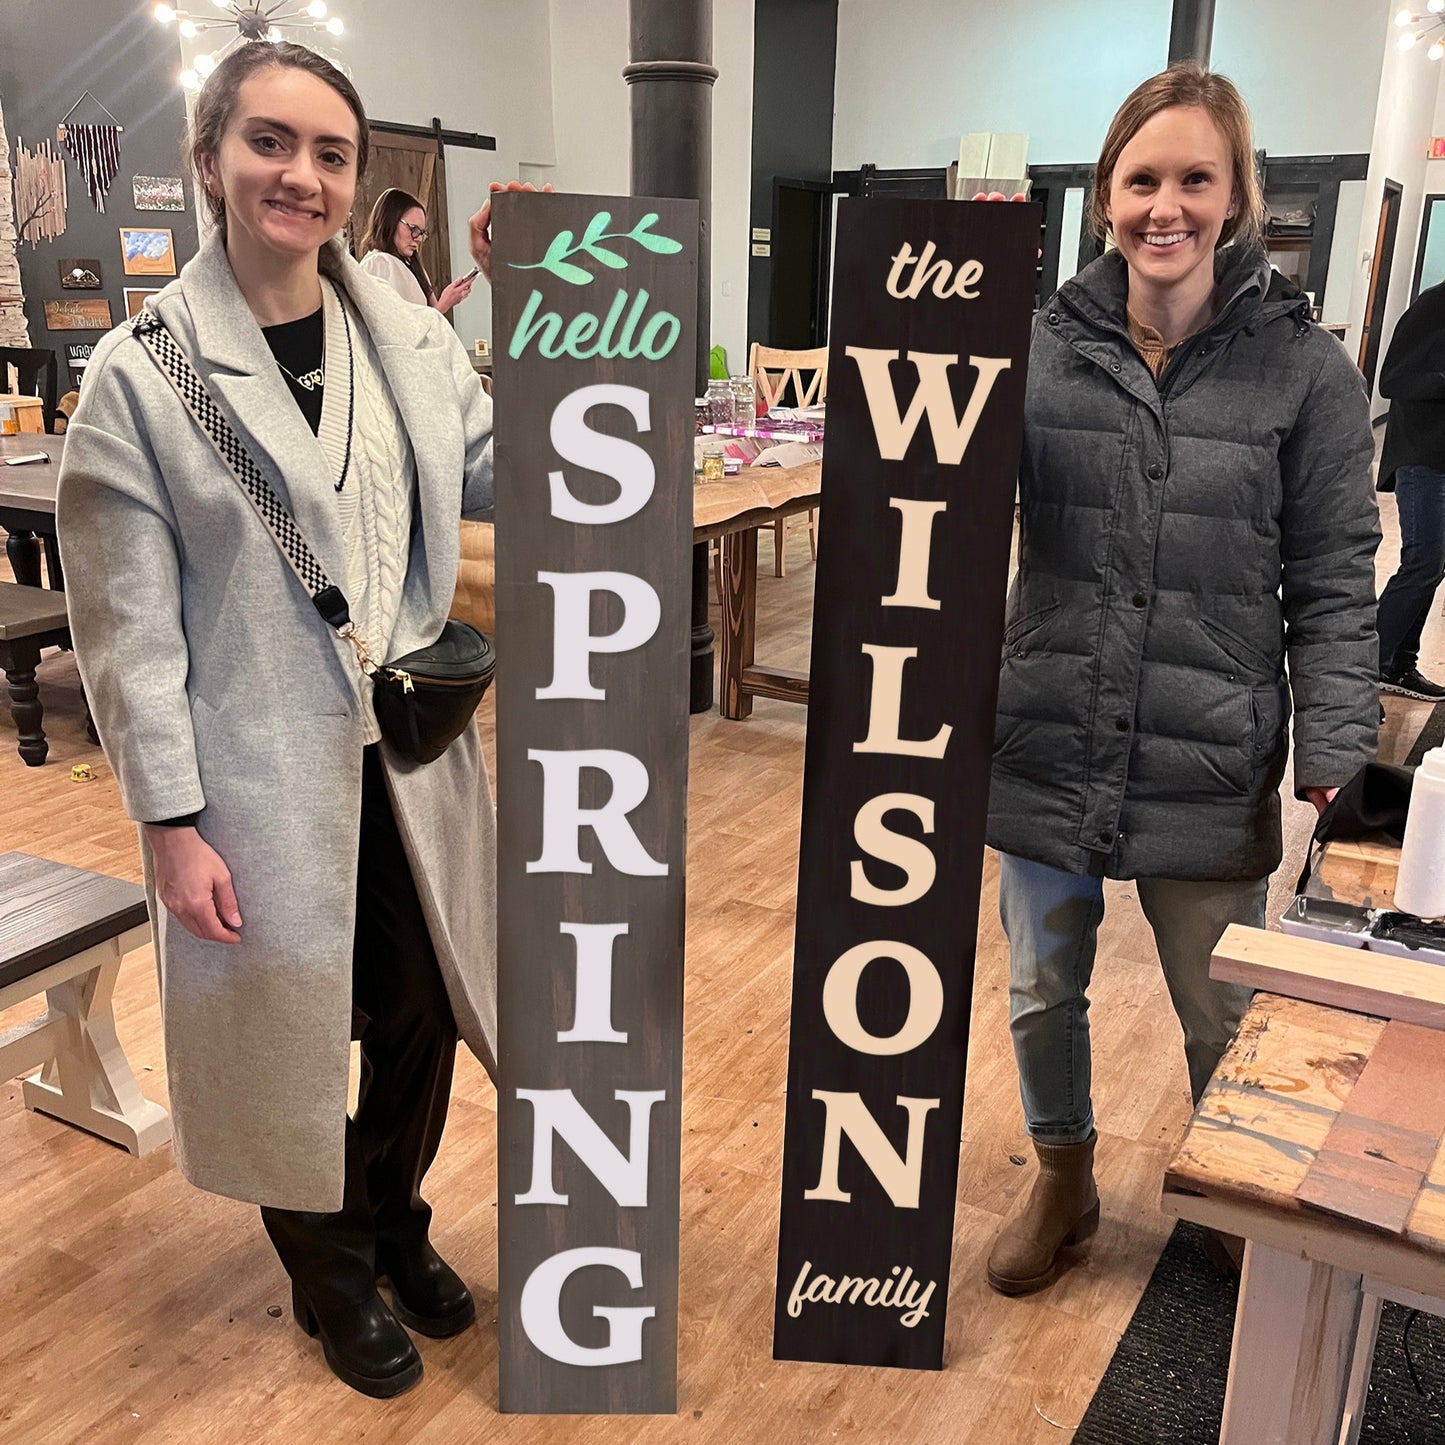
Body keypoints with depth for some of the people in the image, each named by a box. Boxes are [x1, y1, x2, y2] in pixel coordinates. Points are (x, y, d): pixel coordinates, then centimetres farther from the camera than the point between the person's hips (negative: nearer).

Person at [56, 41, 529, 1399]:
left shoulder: (411, 336, 2)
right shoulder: (140, 373, -10)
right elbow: (127, 626, -10)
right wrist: (171, 823, -11)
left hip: (412, 760, 4)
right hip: (265, 779, -4)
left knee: (419, 1015, 17)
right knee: (293, 1035, 13)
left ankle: (396, 1228, 46)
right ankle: (331, 1281, 41)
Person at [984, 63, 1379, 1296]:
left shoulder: (1303, 369, -6)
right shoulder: (1042, 346, -2)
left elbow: (1334, 584, -5)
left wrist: (1334, 754, -12)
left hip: (1210, 778, -1)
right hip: (1046, 758, 2)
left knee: (1226, 1025, 16)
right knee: (1042, 998, 19)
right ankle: (1063, 1182, 47)